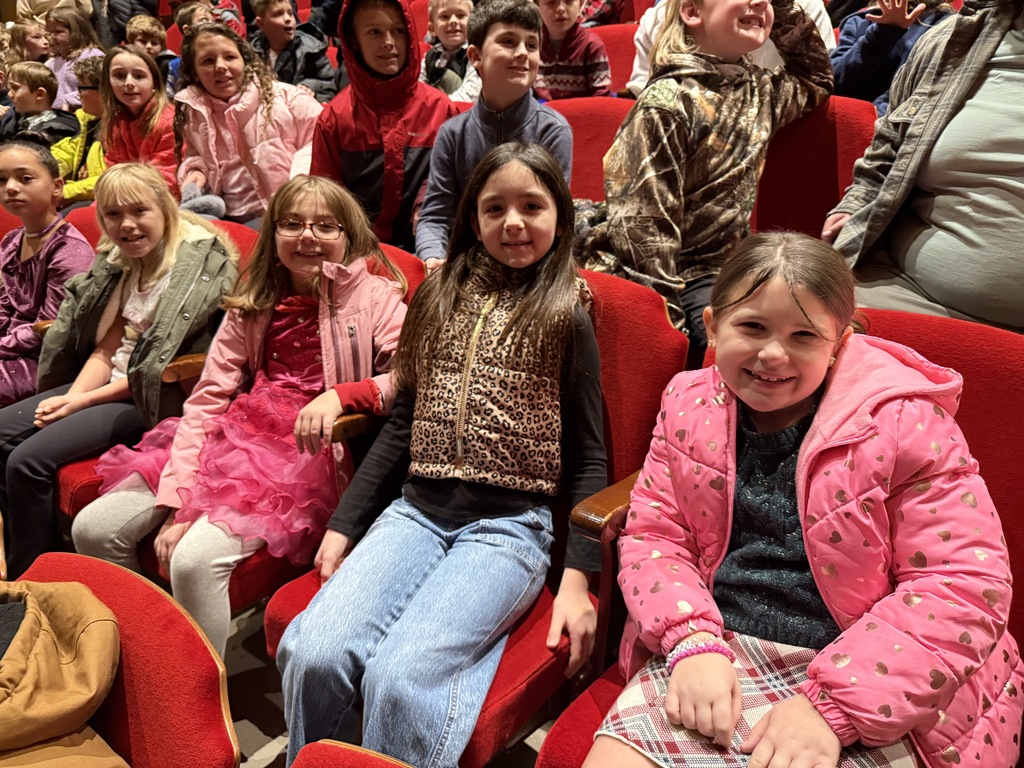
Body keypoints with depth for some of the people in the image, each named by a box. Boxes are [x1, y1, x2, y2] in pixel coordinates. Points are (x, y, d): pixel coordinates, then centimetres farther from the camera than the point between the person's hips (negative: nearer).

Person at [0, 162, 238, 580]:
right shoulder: (119, 262, 10)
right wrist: (71, 396, -11)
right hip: (109, 385, 9)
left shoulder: (200, 266, -16)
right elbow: (106, 348, 7)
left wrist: (84, 401, -14)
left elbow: (162, 367, -17)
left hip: (155, 399, -9)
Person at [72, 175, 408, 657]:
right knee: (93, 527, -4)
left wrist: (341, 395, -29)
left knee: (195, 558, -27)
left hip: (312, 455, -6)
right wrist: (177, 502, -7)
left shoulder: (374, 298, 0)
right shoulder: (252, 307, 12)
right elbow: (205, 402, 4)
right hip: (236, 440, 6)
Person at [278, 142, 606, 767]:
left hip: (509, 525, -3)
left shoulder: (565, 319, 3)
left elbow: (588, 457, 3)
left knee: (402, 676, -27)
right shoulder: (440, 298, 14)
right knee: (311, 653, -20)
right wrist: (344, 526, 12)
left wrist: (578, 577, -8)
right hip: (416, 511, 4)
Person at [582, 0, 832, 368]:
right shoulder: (669, 102, -13)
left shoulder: (759, 90, 10)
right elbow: (646, 223, -16)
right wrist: (668, 315, -19)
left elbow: (816, 80, 34)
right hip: (675, 275, -7)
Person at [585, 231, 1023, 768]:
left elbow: (966, 584, -13)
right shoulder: (689, 407, 2)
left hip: (868, 688, -2)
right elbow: (651, 536, 3)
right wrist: (693, 642, -16)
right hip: (717, 657, 3)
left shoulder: (907, 423, -10)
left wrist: (831, 705, -20)